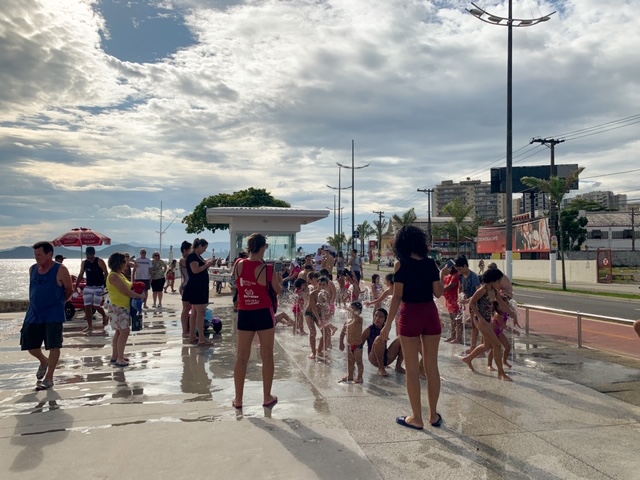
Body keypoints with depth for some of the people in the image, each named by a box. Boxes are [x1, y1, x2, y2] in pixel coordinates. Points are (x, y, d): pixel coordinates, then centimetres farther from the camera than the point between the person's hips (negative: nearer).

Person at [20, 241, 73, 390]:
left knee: (53, 345, -4)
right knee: (29, 345, 8)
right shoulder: (32, 269, 6)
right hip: (33, 313, 6)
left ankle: (48, 378, 7)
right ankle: (44, 362, 39)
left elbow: (69, 291, -2)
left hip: (53, 315, -6)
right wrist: (37, 303, 13)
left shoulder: (60, 270, -10)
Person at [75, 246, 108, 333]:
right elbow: (81, 275, 12)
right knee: (87, 307, 0)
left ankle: (104, 316, 26)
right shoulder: (84, 263, 6)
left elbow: (106, 274, -9)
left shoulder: (100, 262, -8)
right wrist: (76, 287, 6)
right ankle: (90, 326, 8)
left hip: (98, 287, -5)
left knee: (96, 306, -6)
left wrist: (105, 284, -18)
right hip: (88, 287, 5)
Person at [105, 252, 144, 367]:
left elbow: (127, 288, 16)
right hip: (118, 308, -10)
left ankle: (115, 356, 21)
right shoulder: (114, 276, -18)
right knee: (124, 331, -12)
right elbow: (126, 291, -20)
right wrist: (140, 296, -9)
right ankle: (119, 359, -9)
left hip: (124, 307, 10)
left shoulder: (120, 274, 13)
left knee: (120, 332, 14)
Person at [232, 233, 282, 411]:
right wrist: (279, 280, 23)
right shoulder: (268, 270, -12)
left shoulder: (238, 265, -5)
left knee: (241, 357, 9)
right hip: (264, 314, -3)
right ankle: (267, 397, 16)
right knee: (267, 356, 8)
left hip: (244, 314, 3)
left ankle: (238, 399, 14)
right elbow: (278, 290, 2)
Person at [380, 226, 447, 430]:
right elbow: (438, 293, 1)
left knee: (412, 368, 4)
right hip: (430, 314, 4)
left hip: (410, 315, -4)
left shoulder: (401, 264, -6)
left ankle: (417, 418, 11)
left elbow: (397, 296, -10)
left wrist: (388, 324, -8)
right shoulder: (430, 263, 4)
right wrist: (442, 276, 19)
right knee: (431, 366, 12)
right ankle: (433, 415, 21)